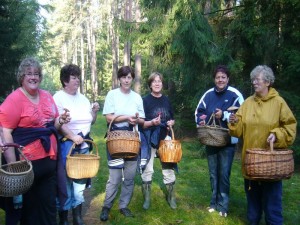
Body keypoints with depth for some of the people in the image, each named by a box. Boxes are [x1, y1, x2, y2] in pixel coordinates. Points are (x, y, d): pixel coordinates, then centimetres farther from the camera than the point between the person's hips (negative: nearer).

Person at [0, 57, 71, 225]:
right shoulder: (14, 99, -12)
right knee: (28, 205, 12)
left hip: (50, 159, 6)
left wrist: (60, 121, -4)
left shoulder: (47, 96, 8)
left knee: (49, 204, 17)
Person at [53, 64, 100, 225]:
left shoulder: (83, 98, 11)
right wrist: (73, 136, -22)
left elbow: (90, 122, 16)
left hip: (84, 144, 7)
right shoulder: (58, 98, -9)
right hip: (66, 144, -6)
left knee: (80, 179, 14)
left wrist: (94, 112, -2)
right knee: (66, 180, 2)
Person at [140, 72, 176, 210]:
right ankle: (146, 199, 19)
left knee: (168, 169, 9)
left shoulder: (166, 100, 7)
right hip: (149, 139, -3)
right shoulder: (145, 100, -5)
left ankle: (171, 197, 24)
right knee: (147, 170, 4)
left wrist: (171, 123, -7)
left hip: (164, 139, 3)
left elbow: (172, 119, 15)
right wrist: (152, 122, -26)